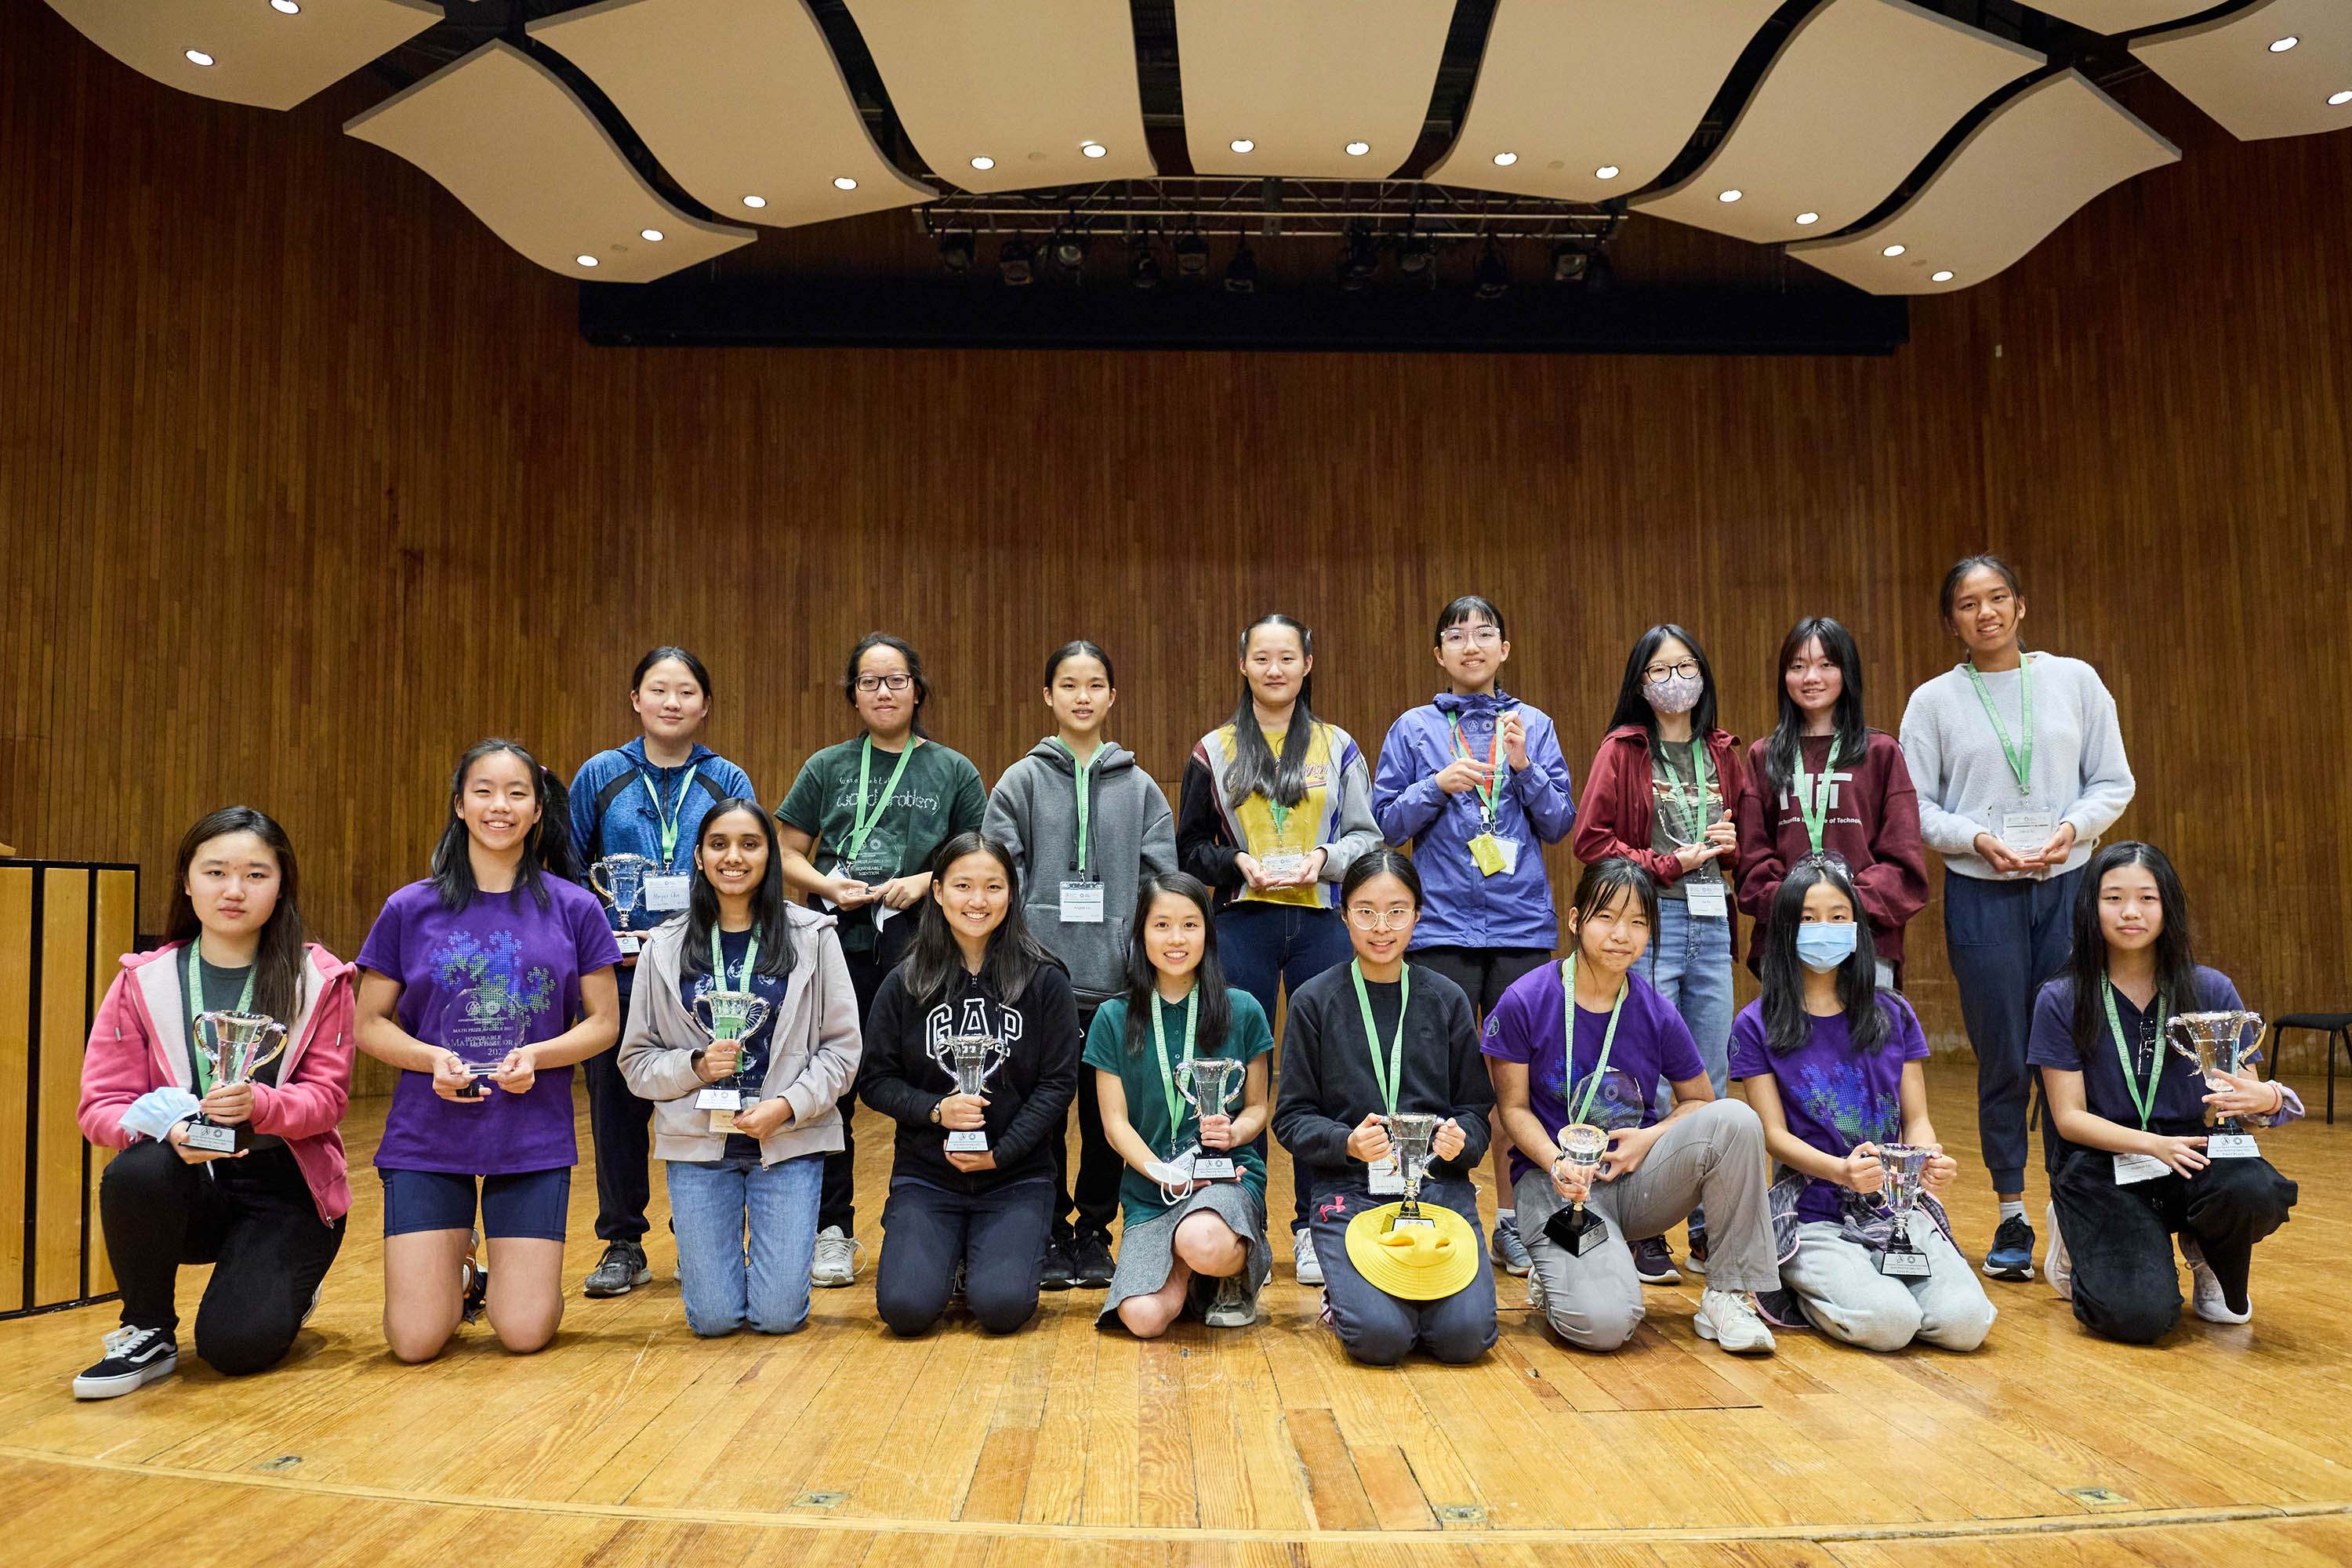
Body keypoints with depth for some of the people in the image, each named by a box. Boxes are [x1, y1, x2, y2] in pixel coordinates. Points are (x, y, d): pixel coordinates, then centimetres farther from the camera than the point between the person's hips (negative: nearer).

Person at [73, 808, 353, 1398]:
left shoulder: (318, 979, -2)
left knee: (235, 1343, -20)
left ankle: (282, 1288, 19)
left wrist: (259, 1105, -30)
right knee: (135, 1172, -34)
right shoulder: (144, 981, 0)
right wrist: (170, 1131, -26)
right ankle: (147, 1334, -7)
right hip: (190, 1183, 2)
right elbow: (100, 1104, -4)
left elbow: (327, 1094, -7)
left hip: (284, 1187, -1)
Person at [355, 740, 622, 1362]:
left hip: (534, 1140, 0)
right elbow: (368, 1024, 4)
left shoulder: (574, 909, 0)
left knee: (525, 1332, -2)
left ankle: (499, 1276, 32)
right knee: (415, 1340, -3)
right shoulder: (410, 909, 1)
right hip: (427, 1138, 0)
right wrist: (432, 1058, -15)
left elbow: (603, 1023, 2)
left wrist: (535, 1057, -16)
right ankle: (458, 1272, 30)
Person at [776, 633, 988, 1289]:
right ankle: (832, 1231, 17)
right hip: (836, 941, 1)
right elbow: (785, 853, 11)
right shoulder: (827, 768, 11)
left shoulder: (952, 771, 9)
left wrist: (926, 879, -9)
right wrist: (827, 885, -7)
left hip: (919, 945, -1)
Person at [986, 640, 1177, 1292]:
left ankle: (1095, 1229, 21)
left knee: (1109, 1115, 7)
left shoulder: (1139, 787, 9)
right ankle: (1050, 1231, 17)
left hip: (1118, 983, 1)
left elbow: (1163, 883, 5)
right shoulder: (1021, 782, 5)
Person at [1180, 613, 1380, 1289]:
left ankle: (1314, 1227, 13)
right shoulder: (1215, 751, 8)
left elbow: (1369, 836, 8)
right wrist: (1237, 863, -10)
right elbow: (1189, 848, 8)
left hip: (1320, 923, 1)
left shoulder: (1338, 748, 9)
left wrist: (1326, 858, -11)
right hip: (1242, 924, 0)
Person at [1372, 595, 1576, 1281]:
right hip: (1443, 927, -1)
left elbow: (1559, 824, 5)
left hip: (1524, 925, 2)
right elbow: (1385, 823, 3)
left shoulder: (1534, 726, 9)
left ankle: (1512, 1222, 17)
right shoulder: (1415, 729, 5)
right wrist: (1439, 785, -12)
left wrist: (1523, 767, -9)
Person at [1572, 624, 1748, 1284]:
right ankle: (1643, 1234, 7)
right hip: (1648, 921, -5)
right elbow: (1590, 839, -6)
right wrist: (1669, 863, -12)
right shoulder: (1622, 751, -1)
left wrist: (1732, 843, 0)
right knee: (1646, 1085, -3)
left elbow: (1752, 829, 22)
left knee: (1710, 1083, 9)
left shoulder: (1723, 753, 13)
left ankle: (1709, 1230, 19)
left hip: (1711, 923, 5)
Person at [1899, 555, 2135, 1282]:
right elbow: (1913, 806, 1)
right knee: (2002, 1059, 2)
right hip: (1980, 895, -1)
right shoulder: (1934, 700, 3)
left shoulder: (2075, 679, 7)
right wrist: (1978, 840, -14)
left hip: (2069, 887, 1)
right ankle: (2011, 1217, 14)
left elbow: (2114, 783, 7)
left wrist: (2072, 828, -10)